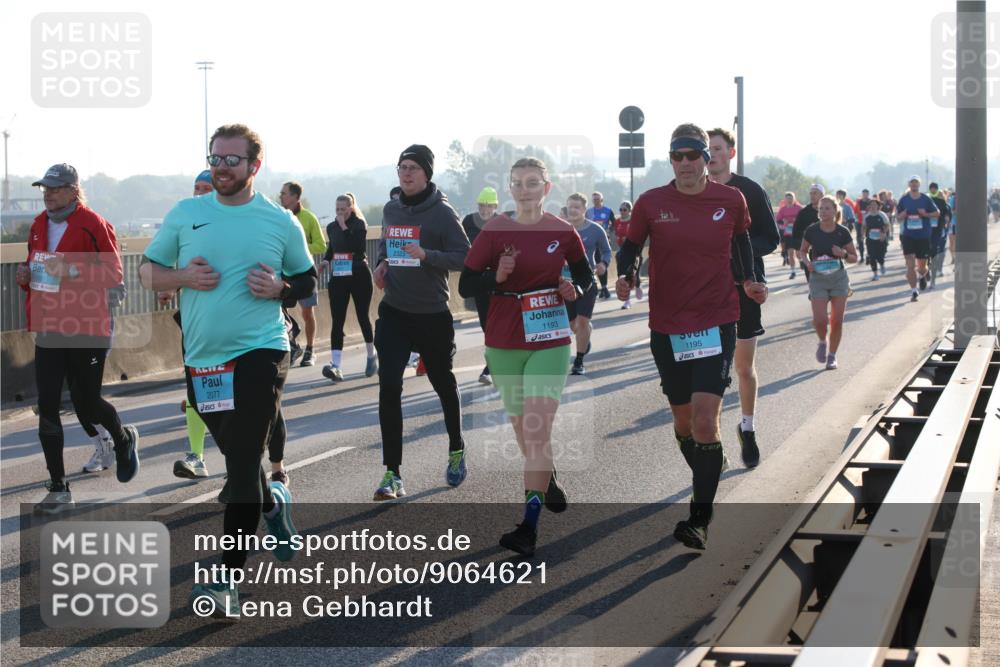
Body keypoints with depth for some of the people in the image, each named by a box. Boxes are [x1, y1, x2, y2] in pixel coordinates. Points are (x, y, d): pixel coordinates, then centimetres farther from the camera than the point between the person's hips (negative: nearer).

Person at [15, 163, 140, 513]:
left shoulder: (93, 225, -11)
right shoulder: (39, 225, 10)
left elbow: (114, 274, -13)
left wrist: (74, 272, -26)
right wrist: (25, 274, 0)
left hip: (87, 330, -6)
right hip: (48, 330, 6)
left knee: (86, 405, 5)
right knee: (47, 407, 0)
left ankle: (124, 439, 40)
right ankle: (58, 489, 6)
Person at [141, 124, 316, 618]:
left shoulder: (281, 223, 1)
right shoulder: (185, 215, 5)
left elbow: (309, 281, 11)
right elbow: (148, 271, 9)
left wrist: (280, 289, -10)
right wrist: (183, 276, -12)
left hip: (260, 353, -3)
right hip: (202, 357, 3)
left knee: (243, 466, -10)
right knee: (236, 458, 18)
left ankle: (228, 579, -7)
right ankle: (272, 505, 50)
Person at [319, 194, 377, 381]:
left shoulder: (359, 224, -6)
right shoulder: (332, 227, 8)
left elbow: (359, 247, -22)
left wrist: (344, 227, -21)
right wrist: (326, 260, 5)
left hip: (359, 276, -4)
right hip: (338, 278, 4)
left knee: (363, 317, 8)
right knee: (337, 321, -7)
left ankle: (372, 356, 31)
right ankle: (335, 366, -16)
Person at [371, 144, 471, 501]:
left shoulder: (442, 213, -11)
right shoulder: (391, 210, 6)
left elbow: (464, 257, -14)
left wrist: (426, 255, -29)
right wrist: (381, 264, 2)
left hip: (433, 315, -3)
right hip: (393, 313, 3)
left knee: (443, 385, 15)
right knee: (389, 388, -10)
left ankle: (456, 451, 40)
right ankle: (392, 473, -8)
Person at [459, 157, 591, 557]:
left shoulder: (563, 232, -1)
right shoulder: (494, 232, -2)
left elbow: (585, 275, 13)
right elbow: (465, 286, -2)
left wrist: (575, 290, -9)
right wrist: (496, 277, -21)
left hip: (550, 341, -2)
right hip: (503, 343, 2)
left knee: (537, 429, -13)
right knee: (522, 427, 14)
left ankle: (529, 527, -16)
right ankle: (547, 482, 44)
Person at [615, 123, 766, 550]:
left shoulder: (731, 201, -1)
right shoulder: (651, 203, -3)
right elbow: (630, 247, 9)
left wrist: (749, 281, 7)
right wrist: (625, 276, -10)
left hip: (717, 322, -2)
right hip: (667, 326, 2)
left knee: (705, 416, -15)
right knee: (684, 420, 12)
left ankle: (700, 519, -11)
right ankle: (706, 482, 39)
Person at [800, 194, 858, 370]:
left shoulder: (842, 232, -6)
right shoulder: (812, 230, -5)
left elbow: (855, 258, 3)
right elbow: (803, 251, 10)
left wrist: (844, 254, -18)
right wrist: (808, 262, -10)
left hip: (839, 278, 1)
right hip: (818, 278, -1)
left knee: (837, 320, 1)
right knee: (819, 319, -12)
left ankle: (832, 355, 17)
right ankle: (822, 341, 20)